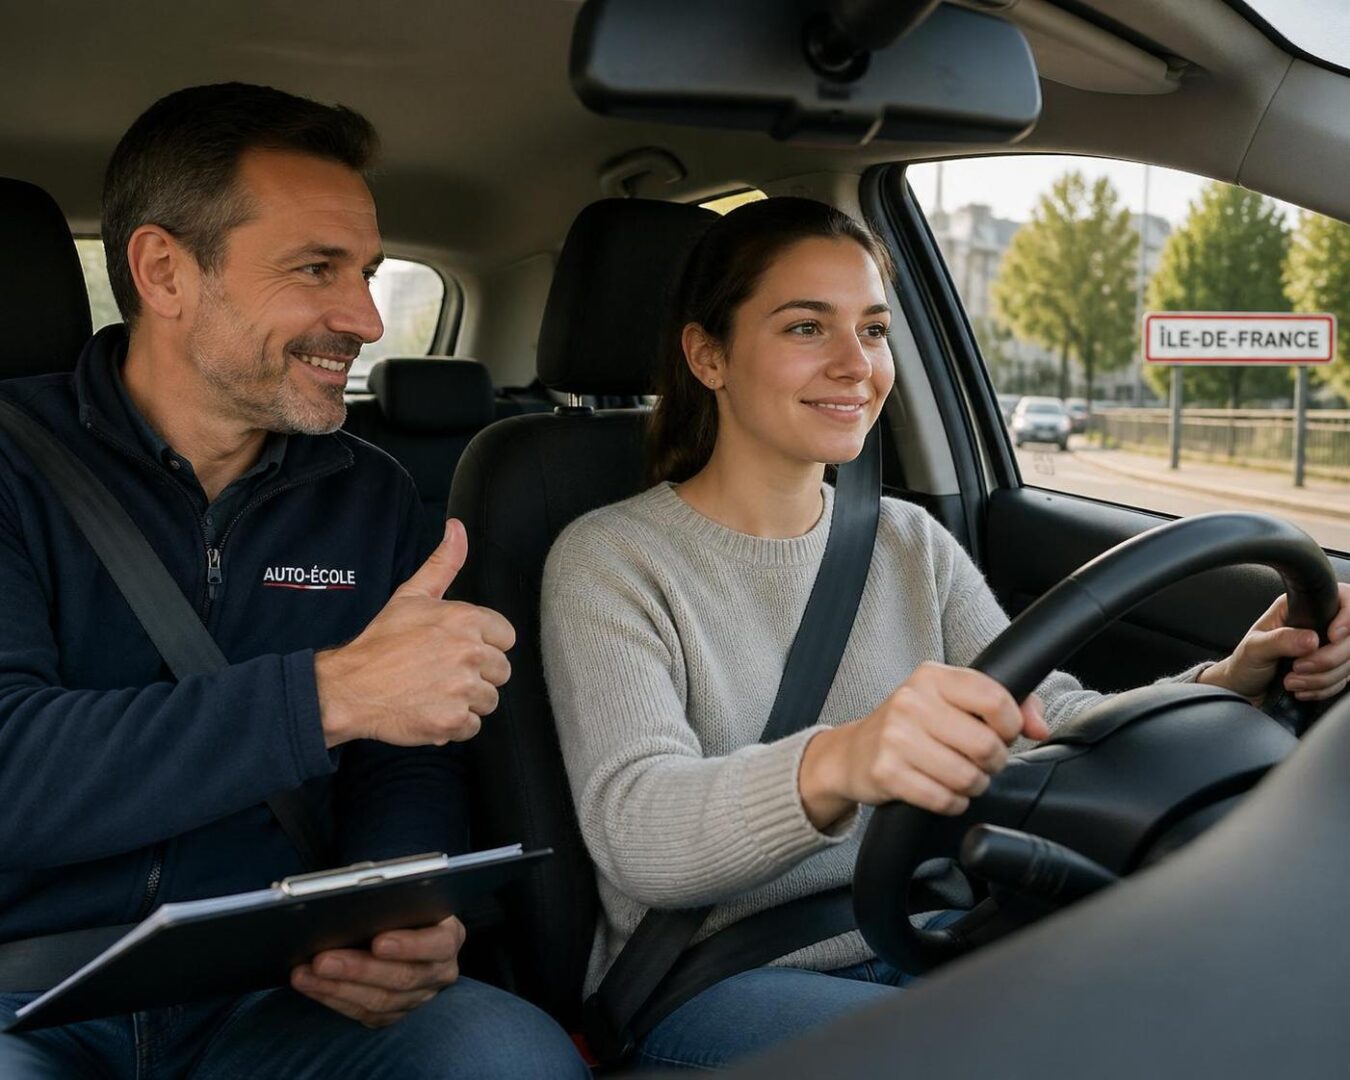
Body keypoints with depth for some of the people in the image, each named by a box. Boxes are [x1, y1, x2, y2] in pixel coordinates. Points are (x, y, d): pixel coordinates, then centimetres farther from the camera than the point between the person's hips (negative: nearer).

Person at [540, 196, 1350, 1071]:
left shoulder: (913, 547, 8)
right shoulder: (610, 561, -10)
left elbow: (1053, 727, -2)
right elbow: (634, 831, -24)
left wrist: (1228, 685, -22)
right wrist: (834, 764, -45)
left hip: (903, 950, 6)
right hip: (705, 986, -5)